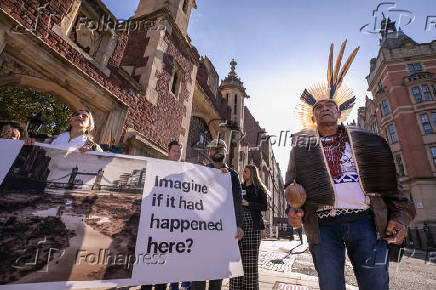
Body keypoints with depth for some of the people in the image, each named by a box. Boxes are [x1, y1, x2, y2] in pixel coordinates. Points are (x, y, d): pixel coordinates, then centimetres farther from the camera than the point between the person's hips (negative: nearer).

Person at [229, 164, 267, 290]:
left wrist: (248, 204, -11)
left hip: (252, 225, -4)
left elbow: (264, 206, -3)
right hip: (238, 224, 4)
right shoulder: (240, 187, 18)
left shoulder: (259, 188, 4)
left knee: (250, 258, -3)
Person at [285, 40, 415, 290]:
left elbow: (388, 182, 12)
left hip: (365, 221, 1)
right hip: (323, 227, -1)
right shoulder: (302, 146, 9)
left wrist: (399, 216, 0)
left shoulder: (365, 141, 14)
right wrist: (295, 210, -7)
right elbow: (293, 185, 8)